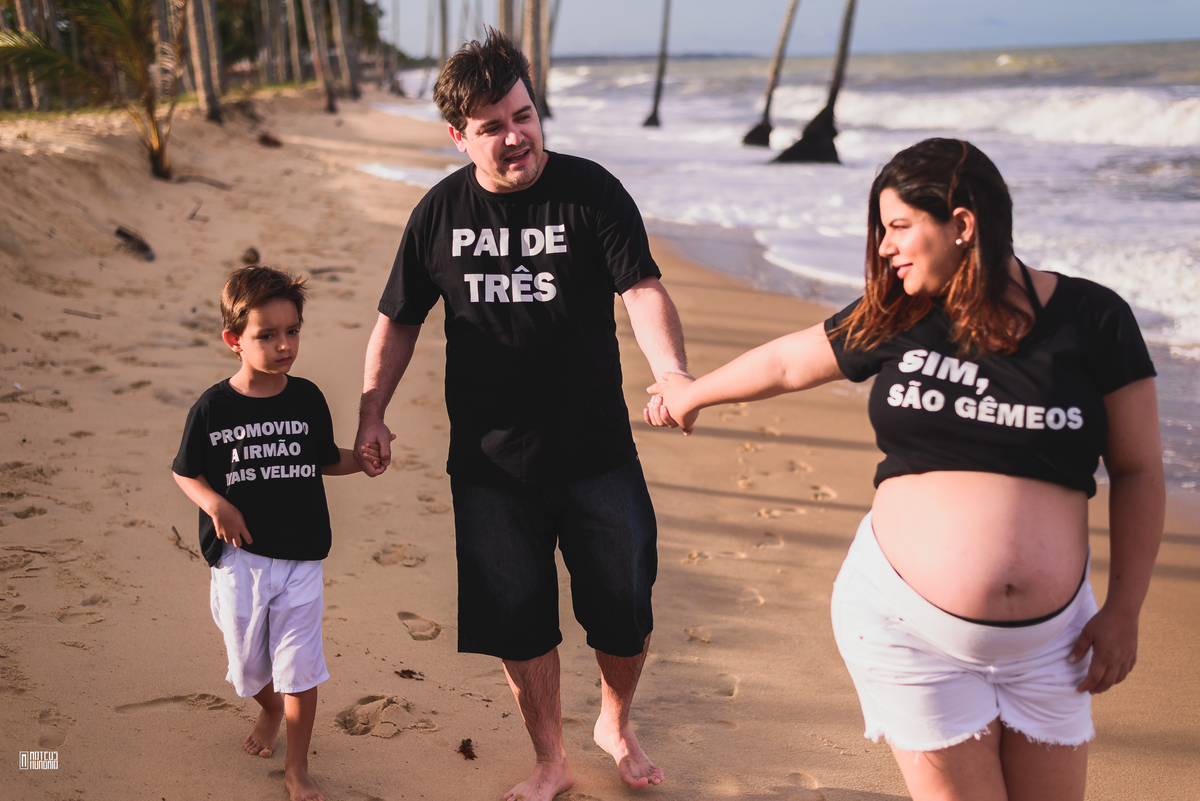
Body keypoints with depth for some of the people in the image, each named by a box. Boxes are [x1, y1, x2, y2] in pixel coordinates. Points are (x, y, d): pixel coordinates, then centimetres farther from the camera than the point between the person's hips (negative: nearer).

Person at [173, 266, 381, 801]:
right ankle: (269, 708, 51)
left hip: (300, 556, 0)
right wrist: (215, 503, -17)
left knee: (300, 668, 2)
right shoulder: (213, 408, -9)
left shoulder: (307, 399, -3)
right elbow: (185, 473, 2)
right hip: (239, 557, 0)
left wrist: (360, 460, -8)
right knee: (248, 662, 16)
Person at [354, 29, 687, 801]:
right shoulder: (441, 212, 1)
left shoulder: (591, 191, -8)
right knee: (517, 620, 9)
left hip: (595, 450, -1)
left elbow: (644, 289, -18)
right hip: (490, 457, 2)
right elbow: (399, 322, 10)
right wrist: (371, 413, 5)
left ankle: (616, 723, 40)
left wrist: (672, 374, -36)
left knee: (626, 613, 8)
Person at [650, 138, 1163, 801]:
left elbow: (1138, 472, 2)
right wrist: (693, 392, 31)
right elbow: (787, 362, 18)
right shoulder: (894, 322, 2)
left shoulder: (1093, 319, -4)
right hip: (905, 624, 0)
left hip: (1048, 640, 0)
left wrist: (1124, 610, 0)